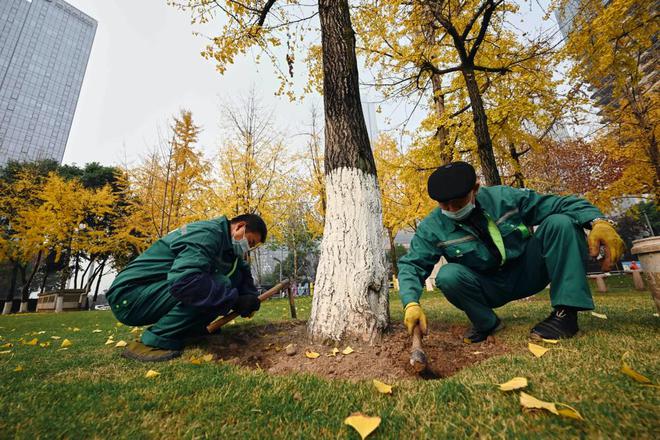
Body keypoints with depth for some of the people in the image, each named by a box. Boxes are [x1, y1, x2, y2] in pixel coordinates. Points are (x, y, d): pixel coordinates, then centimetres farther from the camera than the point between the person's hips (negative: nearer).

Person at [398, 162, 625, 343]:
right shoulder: (432, 227, -16)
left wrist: (597, 221, -30)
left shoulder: (503, 197, -13)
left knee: (560, 222, -20)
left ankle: (565, 312, -17)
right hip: (488, 288, -1)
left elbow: (558, 204, -10)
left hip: (527, 273, 1)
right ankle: (487, 323, -5)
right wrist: (411, 303, -34)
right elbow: (411, 265, -17)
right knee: (448, 275, -33)